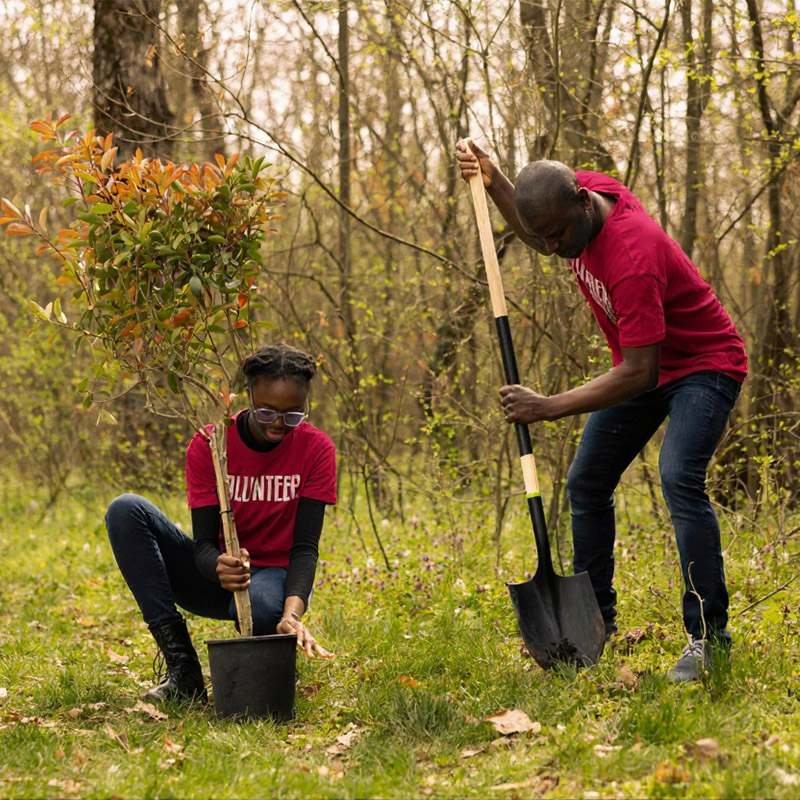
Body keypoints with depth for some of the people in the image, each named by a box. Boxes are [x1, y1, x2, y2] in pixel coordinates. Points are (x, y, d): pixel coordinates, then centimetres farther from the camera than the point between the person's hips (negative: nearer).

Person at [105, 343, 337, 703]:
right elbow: (203, 542, -17)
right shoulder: (208, 445, -11)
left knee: (261, 606, -42)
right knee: (126, 510, -22)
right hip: (216, 578, 3)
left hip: (272, 575, -2)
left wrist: (293, 611, -37)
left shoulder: (316, 448, -11)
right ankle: (181, 666, -27)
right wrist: (219, 566, -43)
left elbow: (305, 546, -18)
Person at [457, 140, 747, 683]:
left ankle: (708, 637, -23)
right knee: (586, 485, 6)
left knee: (679, 479, -28)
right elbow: (535, 233, 14)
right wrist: (494, 183, -2)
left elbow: (639, 373, -36)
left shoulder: (632, 255, -37)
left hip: (703, 365, -9)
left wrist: (549, 408, -33)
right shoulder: (588, 188, -12)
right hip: (644, 363, 9)